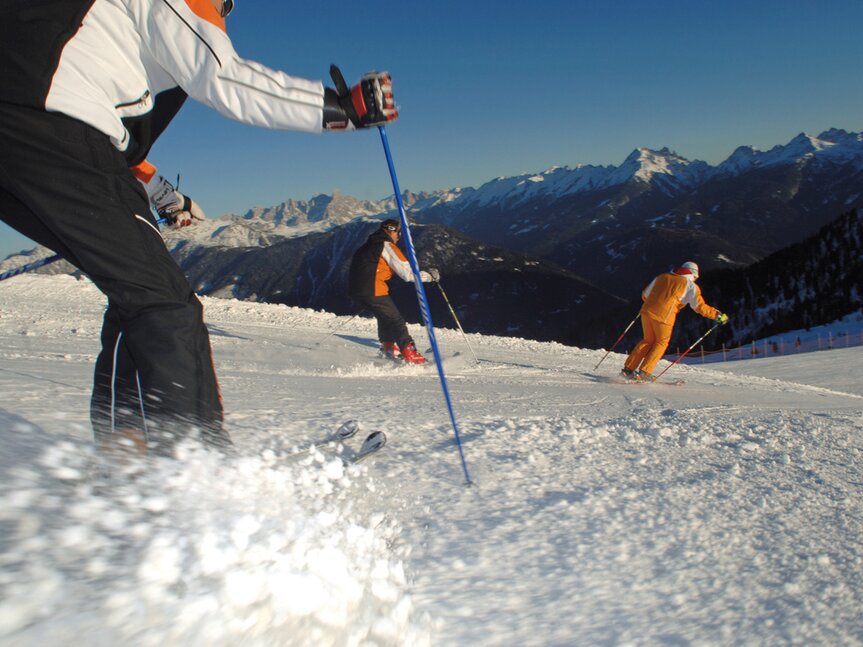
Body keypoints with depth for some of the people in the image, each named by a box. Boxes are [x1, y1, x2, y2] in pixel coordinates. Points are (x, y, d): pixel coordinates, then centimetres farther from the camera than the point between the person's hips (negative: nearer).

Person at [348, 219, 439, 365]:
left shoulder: (369, 245, 22)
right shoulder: (387, 246, -5)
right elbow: (408, 273, -10)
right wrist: (429, 275, 0)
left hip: (355, 289, 9)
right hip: (373, 291, -9)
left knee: (384, 315, 27)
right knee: (396, 320, -3)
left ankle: (388, 347, 31)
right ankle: (409, 353, -8)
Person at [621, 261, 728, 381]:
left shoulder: (662, 277, 21)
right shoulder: (690, 285, 8)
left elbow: (645, 295, 26)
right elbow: (700, 306, 0)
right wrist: (718, 315, 9)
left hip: (647, 310, 5)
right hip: (664, 316, -5)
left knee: (648, 340, 20)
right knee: (661, 342, 14)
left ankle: (628, 369, 15)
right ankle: (644, 372, 8)